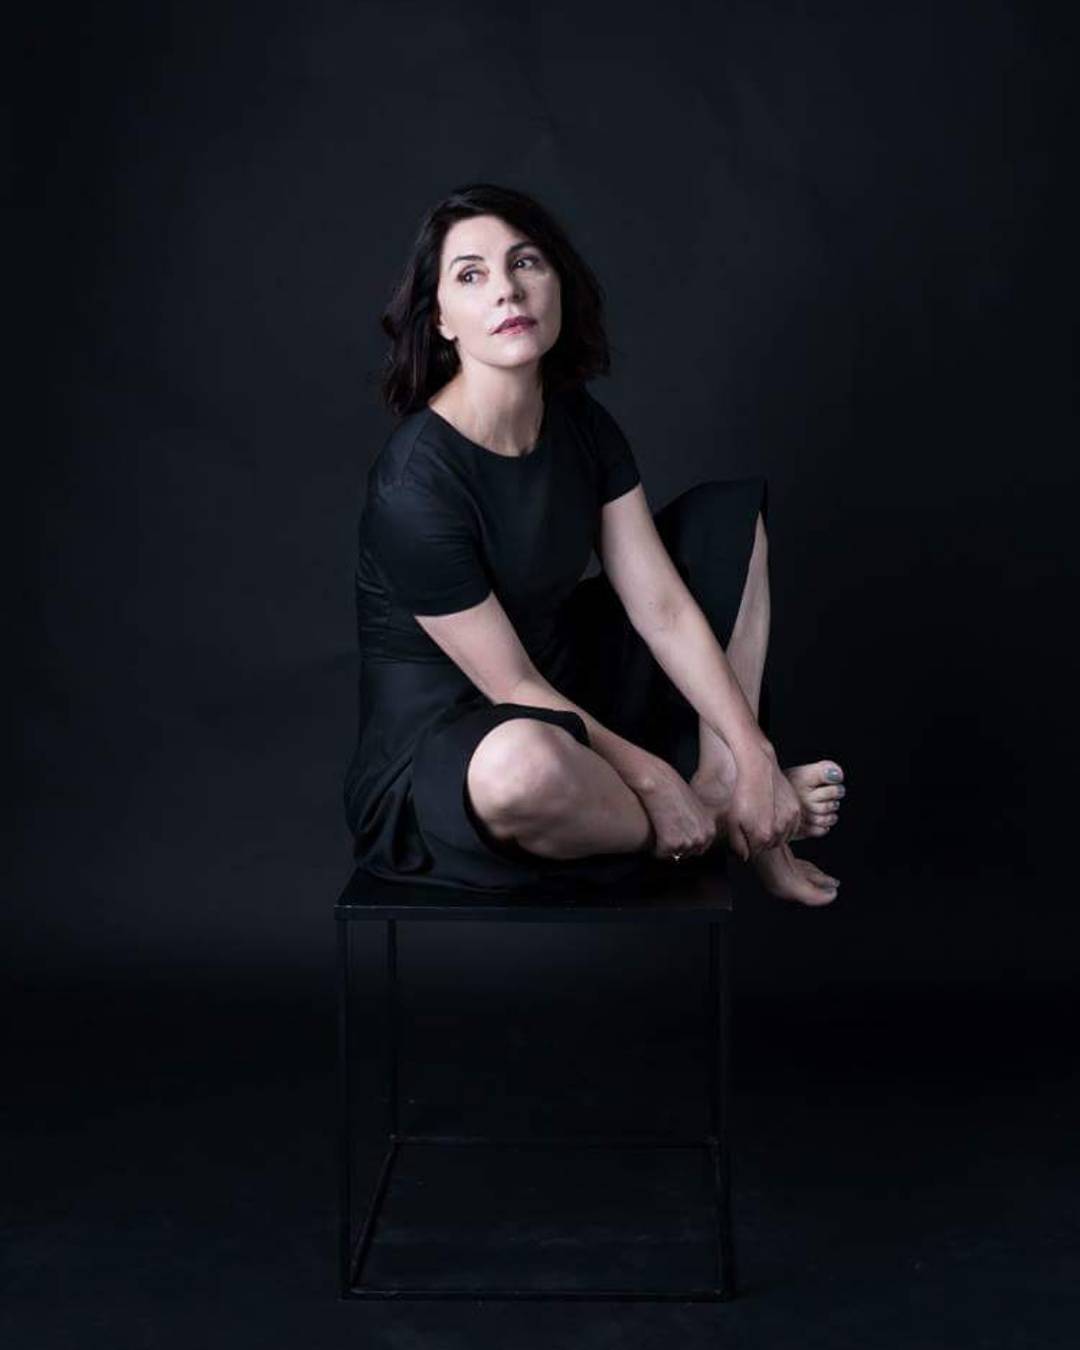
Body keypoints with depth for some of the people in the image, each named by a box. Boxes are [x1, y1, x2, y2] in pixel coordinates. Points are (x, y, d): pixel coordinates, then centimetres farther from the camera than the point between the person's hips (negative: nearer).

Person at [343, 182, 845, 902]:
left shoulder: (582, 424, -4)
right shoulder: (413, 485, -27)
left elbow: (664, 606, -5)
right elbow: (511, 688, -22)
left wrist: (755, 759, -12)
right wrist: (655, 781, -17)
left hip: (569, 693, 8)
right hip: (436, 750, -8)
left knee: (732, 513, 8)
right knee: (524, 764, -45)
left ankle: (722, 780, -6)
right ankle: (716, 824, -10)